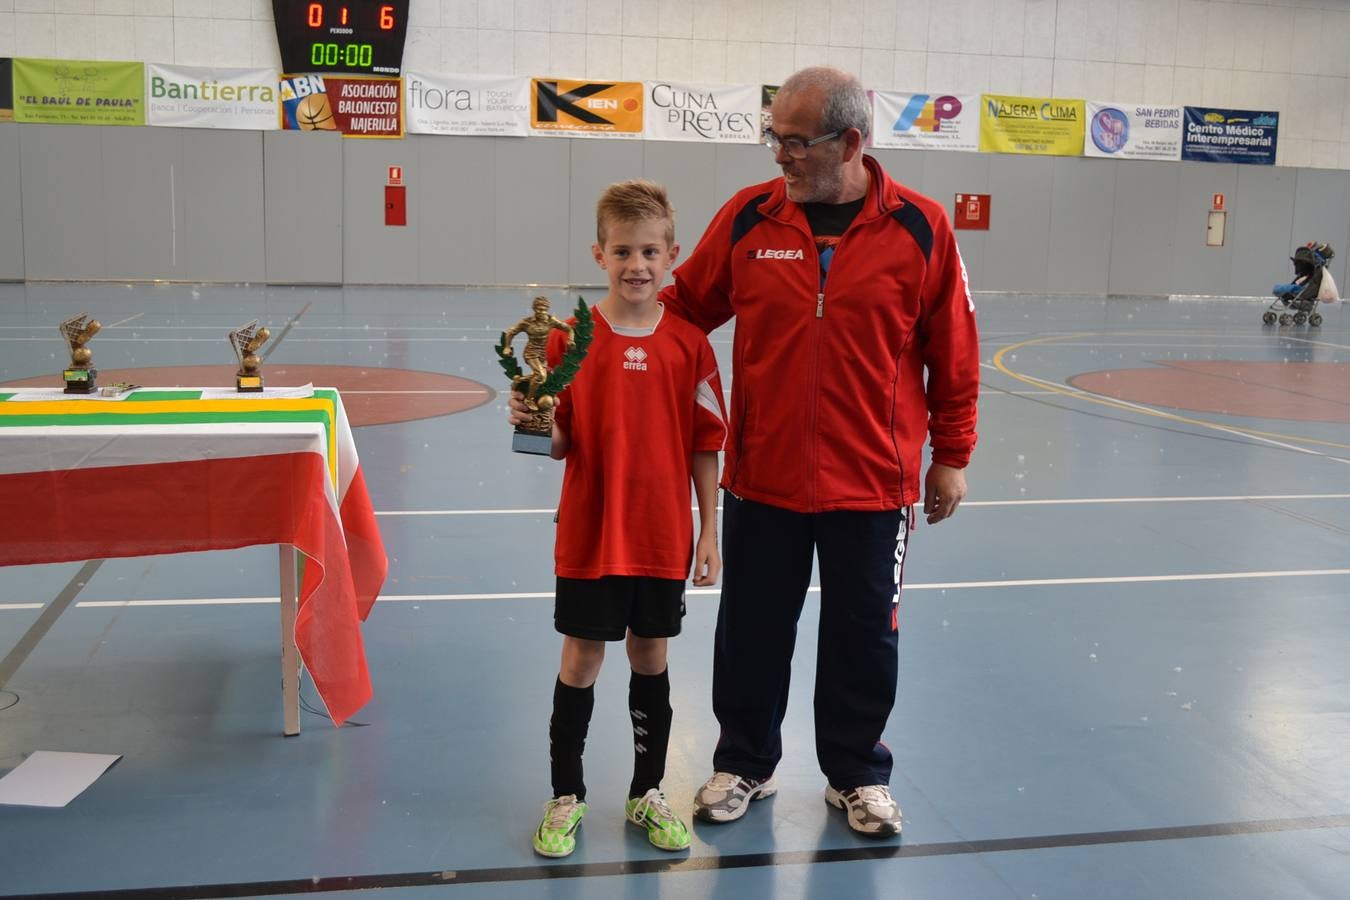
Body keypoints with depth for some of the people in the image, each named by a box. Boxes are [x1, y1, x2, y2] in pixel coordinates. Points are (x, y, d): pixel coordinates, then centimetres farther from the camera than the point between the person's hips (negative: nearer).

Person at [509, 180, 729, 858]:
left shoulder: (688, 343, -2)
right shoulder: (572, 337, -5)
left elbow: (705, 445, 1)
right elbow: (562, 443, -2)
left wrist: (708, 533, 0)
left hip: (664, 537, 1)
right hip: (589, 535, -1)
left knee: (651, 657, 13)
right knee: (581, 659, 8)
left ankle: (647, 794, 31)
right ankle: (566, 797, 26)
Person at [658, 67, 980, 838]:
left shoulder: (920, 228, -6)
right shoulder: (748, 217, -3)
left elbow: (953, 353, -1)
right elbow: (682, 306, 4)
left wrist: (952, 455, 2)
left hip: (873, 483, -1)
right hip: (761, 477, 1)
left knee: (864, 634, 13)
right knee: (752, 630, 13)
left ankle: (857, 774, 35)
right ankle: (745, 764, 35)